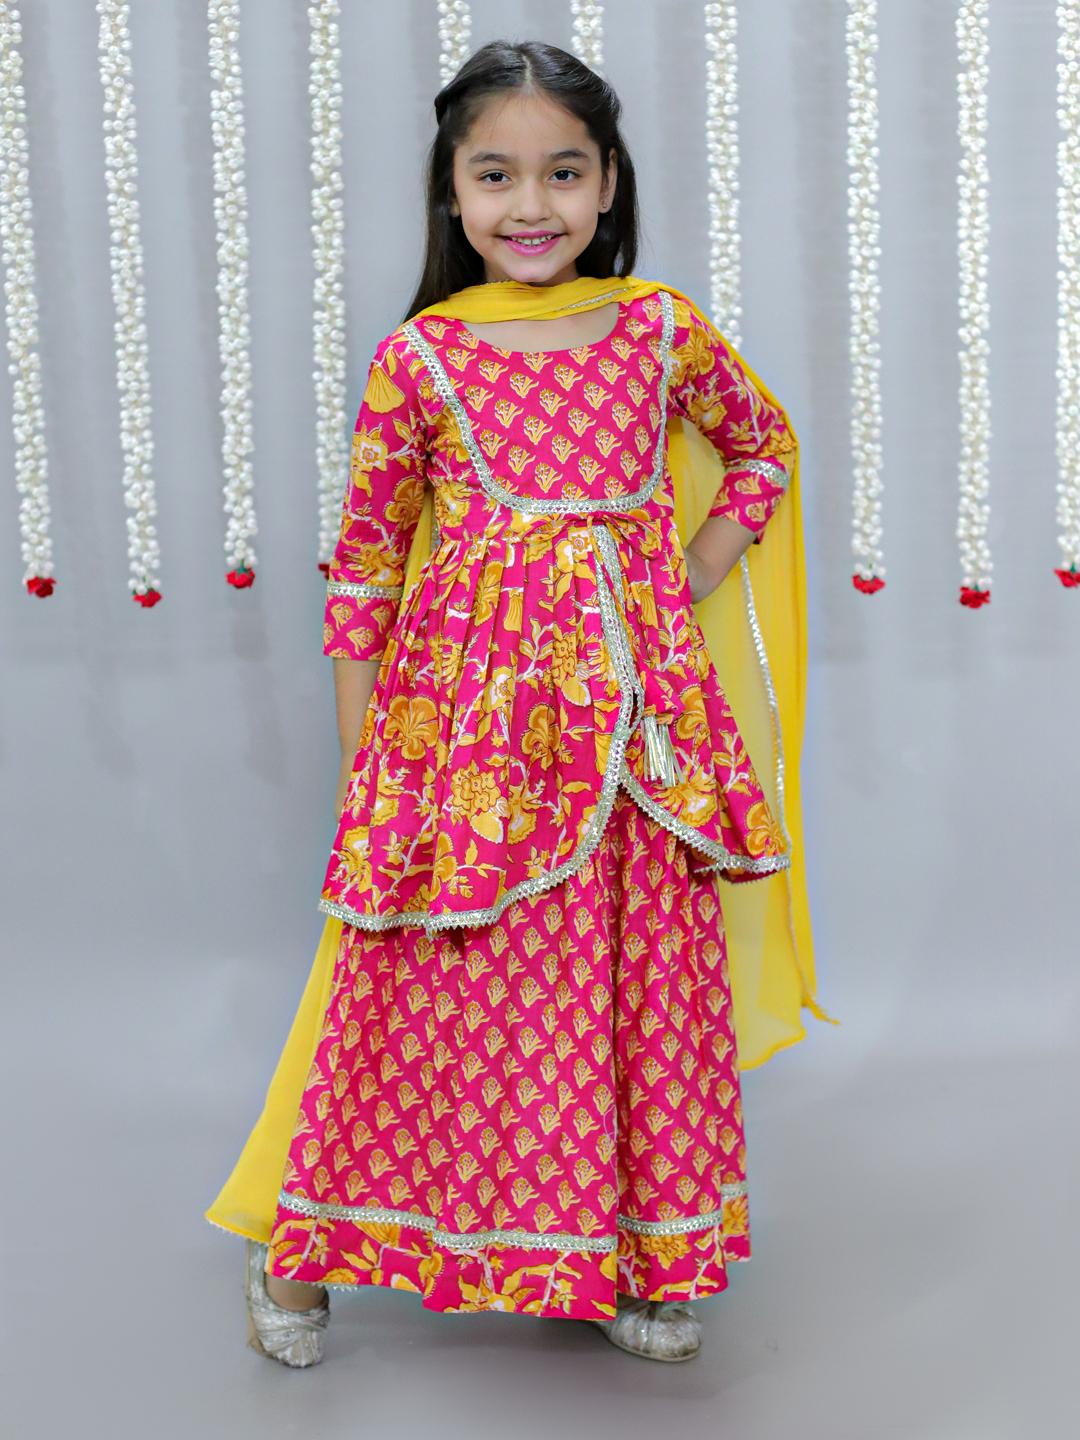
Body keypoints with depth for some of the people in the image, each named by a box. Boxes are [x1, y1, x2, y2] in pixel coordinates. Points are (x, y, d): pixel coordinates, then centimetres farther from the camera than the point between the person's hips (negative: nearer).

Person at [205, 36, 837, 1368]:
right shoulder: (418, 356, -3)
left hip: (633, 703, 2)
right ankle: (303, 1247, 23)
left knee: (640, 977, 8)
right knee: (442, 987, 4)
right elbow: (363, 556, 1)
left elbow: (764, 444, 20)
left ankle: (627, 1256, 27)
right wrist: (361, 752, 0)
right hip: (465, 697, -2)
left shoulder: (661, 331, 2)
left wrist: (697, 572, 6)